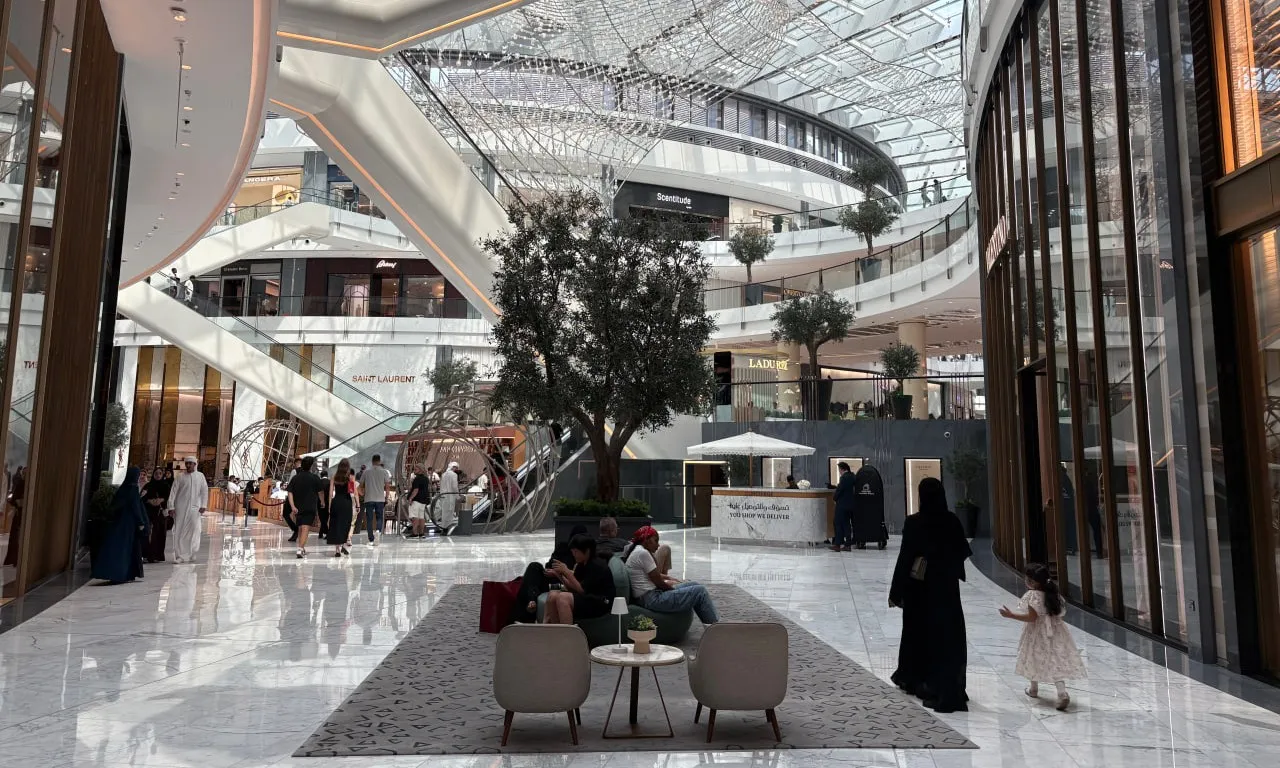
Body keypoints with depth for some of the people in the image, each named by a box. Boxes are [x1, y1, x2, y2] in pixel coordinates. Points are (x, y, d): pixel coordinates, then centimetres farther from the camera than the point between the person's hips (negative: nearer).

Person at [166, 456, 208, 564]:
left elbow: (204, 491, 4)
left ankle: (191, 554, 11)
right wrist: (171, 507, -7)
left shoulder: (200, 476, 5)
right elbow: (173, 492, 1)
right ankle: (180, 556, 5)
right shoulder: (180, 477, 3)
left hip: (194, 508, 0)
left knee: (194, 531, -2)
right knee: (179, 532, -1)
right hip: (181, 508, 0)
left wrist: (203, 505, -4)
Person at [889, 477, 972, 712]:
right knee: (947, 635, 8)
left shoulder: (913, 522, -15)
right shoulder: (952, 521, -6)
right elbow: (963, 552, 4)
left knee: (918, 632, 13)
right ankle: (947, 691, 8)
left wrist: (896, 592, -6)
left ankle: (913, 679, 28)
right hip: (946, 586, 2)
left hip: (920, 588, -2)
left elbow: (904, 558, -13)